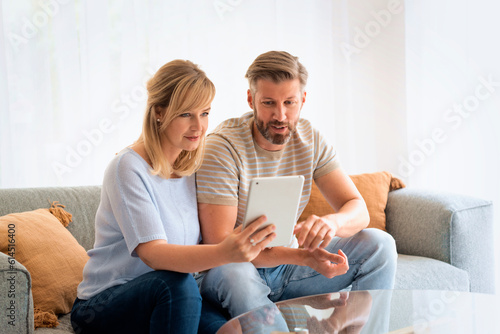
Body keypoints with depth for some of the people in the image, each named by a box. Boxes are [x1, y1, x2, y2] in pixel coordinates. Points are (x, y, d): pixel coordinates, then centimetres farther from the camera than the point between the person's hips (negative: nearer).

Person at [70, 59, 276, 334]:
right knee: (177, 282, -35)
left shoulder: (193, 167, 6)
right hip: (100, 310, -4)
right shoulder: (128, 168, -15)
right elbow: (153, 253, -28)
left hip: (170, 300, 4)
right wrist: (223, 253, -45)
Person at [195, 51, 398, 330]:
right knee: (233, 273, -40)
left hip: (286, 263, 5)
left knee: (379, 244, -10)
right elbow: (218, 244, -26)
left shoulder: (310, 139, -3)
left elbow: (358, 210, -6)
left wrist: (330, 222, -33)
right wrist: (302, 256, -36)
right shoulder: (222, 147, -20)